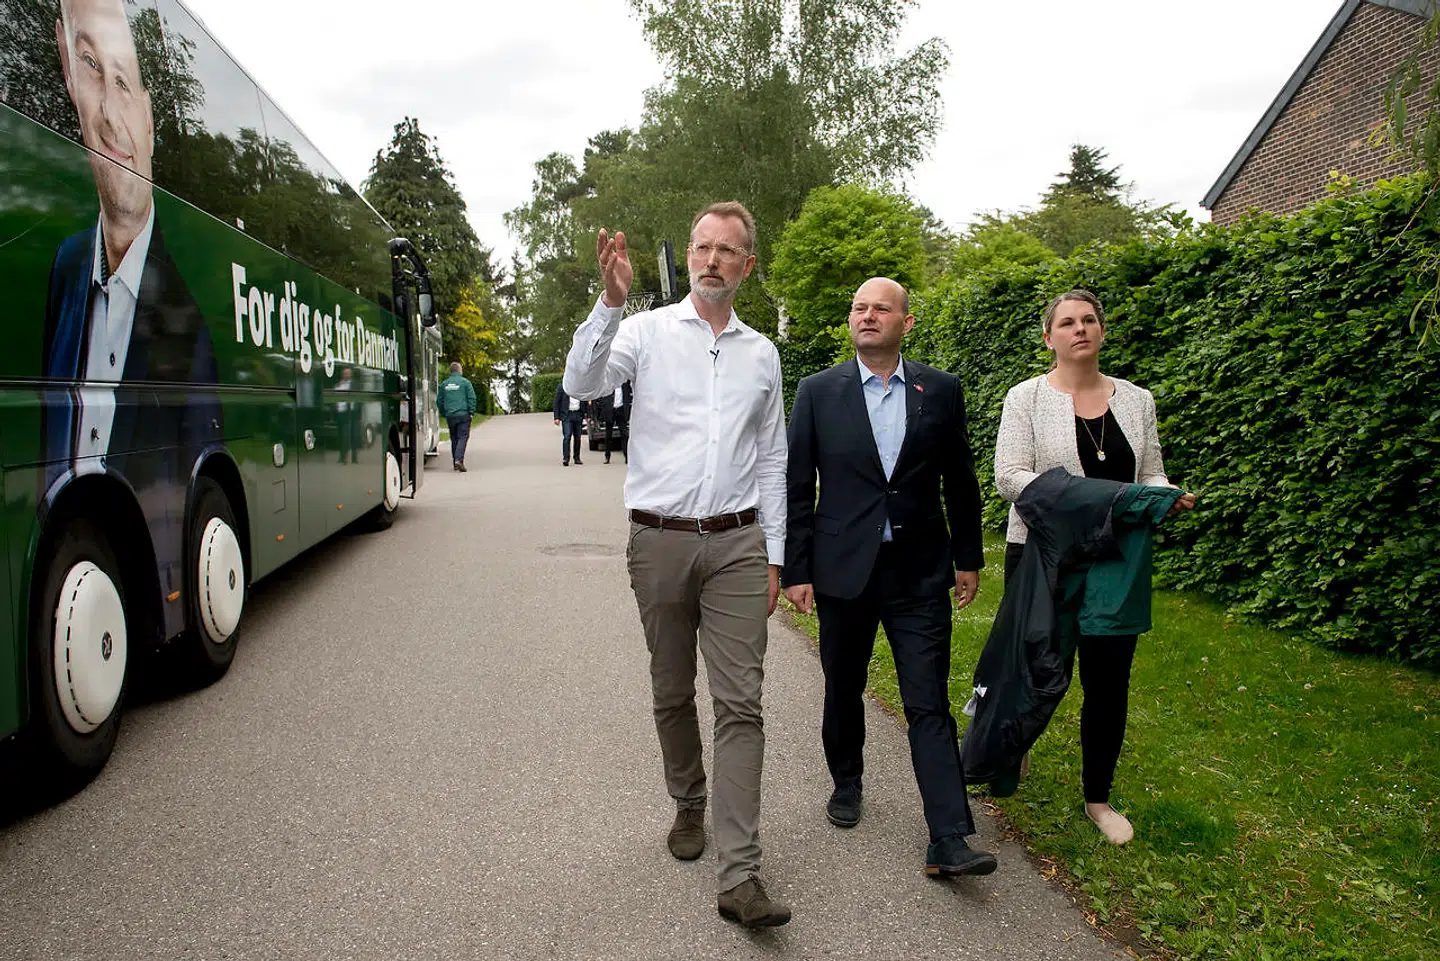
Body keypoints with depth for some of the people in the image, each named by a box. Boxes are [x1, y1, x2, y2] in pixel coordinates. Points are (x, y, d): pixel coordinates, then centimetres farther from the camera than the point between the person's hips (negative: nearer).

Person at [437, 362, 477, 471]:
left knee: (454, 439, 12)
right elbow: (472, 398, -7)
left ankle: (456, 463, 14)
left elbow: (439, 401, 13)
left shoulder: (444, 384, 10)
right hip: (463, 415, -4)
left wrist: (443, 413, 19)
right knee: (462, 437, -5)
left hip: (450, 416, 4)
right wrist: (471, 412, -1)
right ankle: (459, 459, -22)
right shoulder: (465, 382, -3)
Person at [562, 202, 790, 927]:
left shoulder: (762, 353, 11)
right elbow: (582, 384, -14)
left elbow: (772, 461, 13)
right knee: (672, 695, 12)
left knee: (740, 704, -6)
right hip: (659, 541, -1)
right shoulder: (647, 331, 3)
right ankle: (688, 807, 36)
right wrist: (610, 302, -27)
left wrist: (774, 556, 9)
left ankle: (739, 875, -4)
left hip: (736, 545, 1)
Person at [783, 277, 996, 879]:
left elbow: (960, 482, 9)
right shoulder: (818, 392, 0)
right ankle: (847, 784, 40)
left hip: (920, 573, 0)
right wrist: (796, 570, -3)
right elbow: (797, 487, 0)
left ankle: (948, 841, 1)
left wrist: (968, 558, 10)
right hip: (843, 570, 1)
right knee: (843, 691, 16)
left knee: (930, 705, -2)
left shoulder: (940, 390, 3)